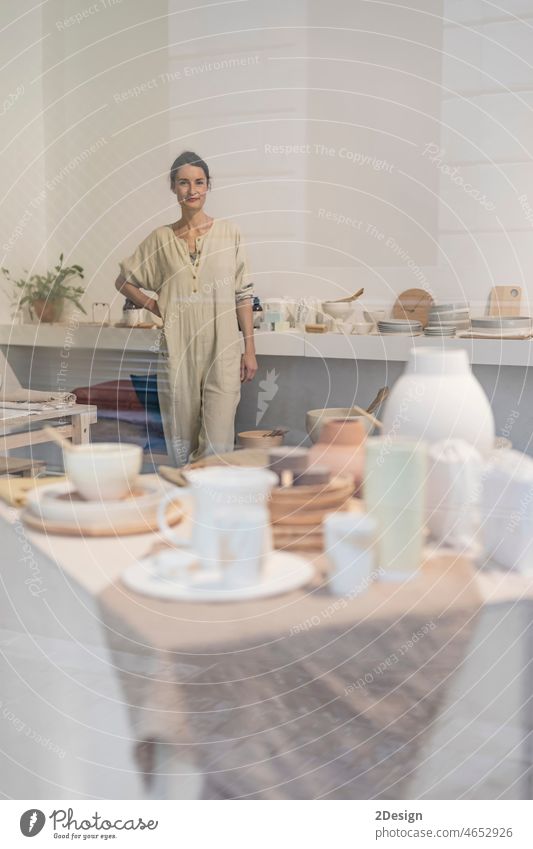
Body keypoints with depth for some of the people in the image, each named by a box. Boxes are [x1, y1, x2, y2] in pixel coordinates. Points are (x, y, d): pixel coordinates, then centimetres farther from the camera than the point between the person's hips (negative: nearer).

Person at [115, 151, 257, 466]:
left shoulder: (229, 232, 3)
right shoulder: (161, 238, 6)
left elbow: (243, 295, 3)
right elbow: (124, 279, 17)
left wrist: (250, 350, 0)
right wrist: (156, 308, 3)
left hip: (222, 351, -1)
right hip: (178, 352, 2)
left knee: (218, 443, -7)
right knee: (183, 443, 8)